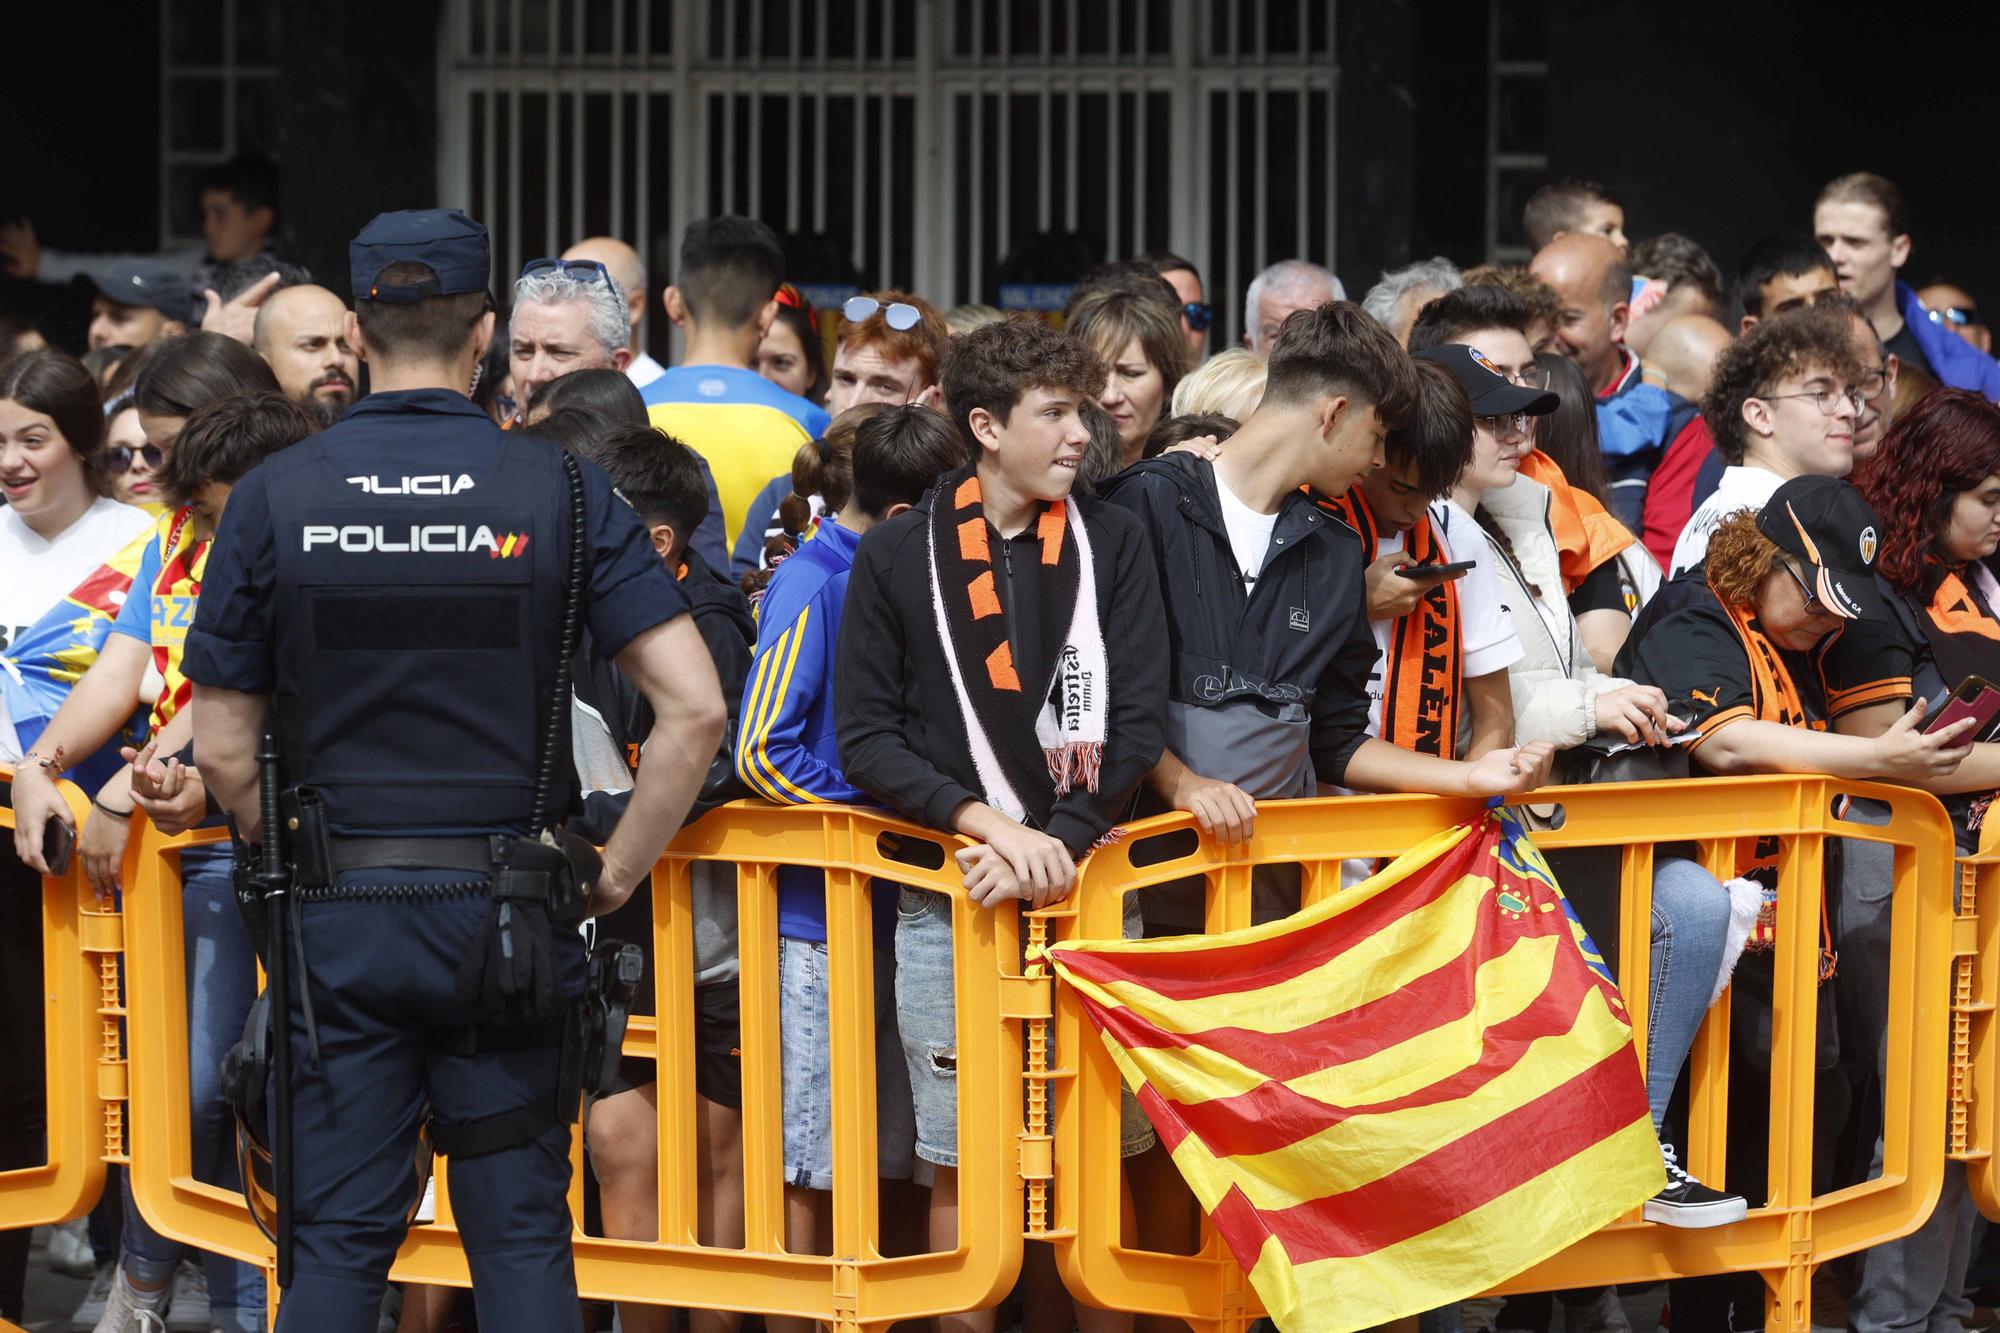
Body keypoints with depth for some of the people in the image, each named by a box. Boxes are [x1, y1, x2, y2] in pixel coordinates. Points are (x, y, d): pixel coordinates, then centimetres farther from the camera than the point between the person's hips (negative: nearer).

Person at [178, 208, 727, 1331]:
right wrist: (616, 877, 1)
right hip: (504, 919, 0)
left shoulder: (277, 498, -2)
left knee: (341, 1238, 6)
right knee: (521, 1234, 7)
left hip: (338, 912, 0)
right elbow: (695, 706, -9)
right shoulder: (562, 492, -4)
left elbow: (224, 745, 1)